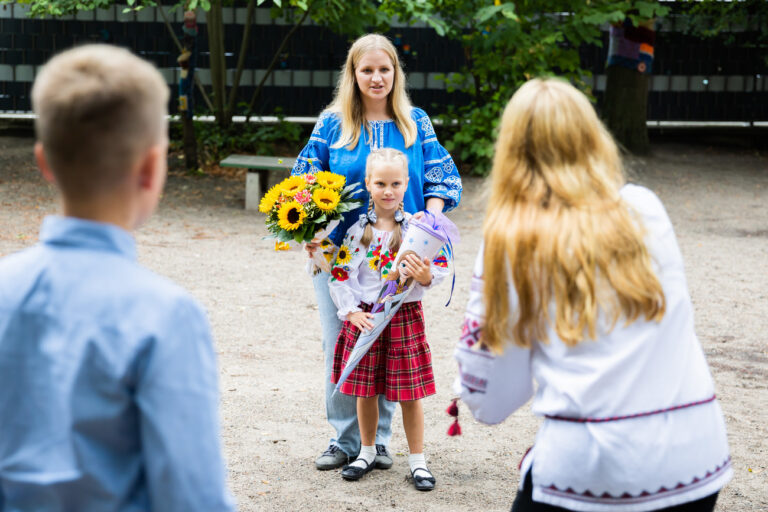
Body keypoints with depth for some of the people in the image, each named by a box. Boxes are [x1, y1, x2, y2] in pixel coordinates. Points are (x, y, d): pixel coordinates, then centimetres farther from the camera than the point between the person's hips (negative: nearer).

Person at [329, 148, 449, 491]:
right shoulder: (356, 228, -2)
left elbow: (439, 270, -1)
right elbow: (340, 274, -1)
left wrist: (426, 277, -23)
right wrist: (351, 311, -9)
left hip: (405, 317, -1)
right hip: (364, 317, 1)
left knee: (410, 393, 4)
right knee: (365, 391, 11)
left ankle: (417, 459, 18)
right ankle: (367, 452, 31)